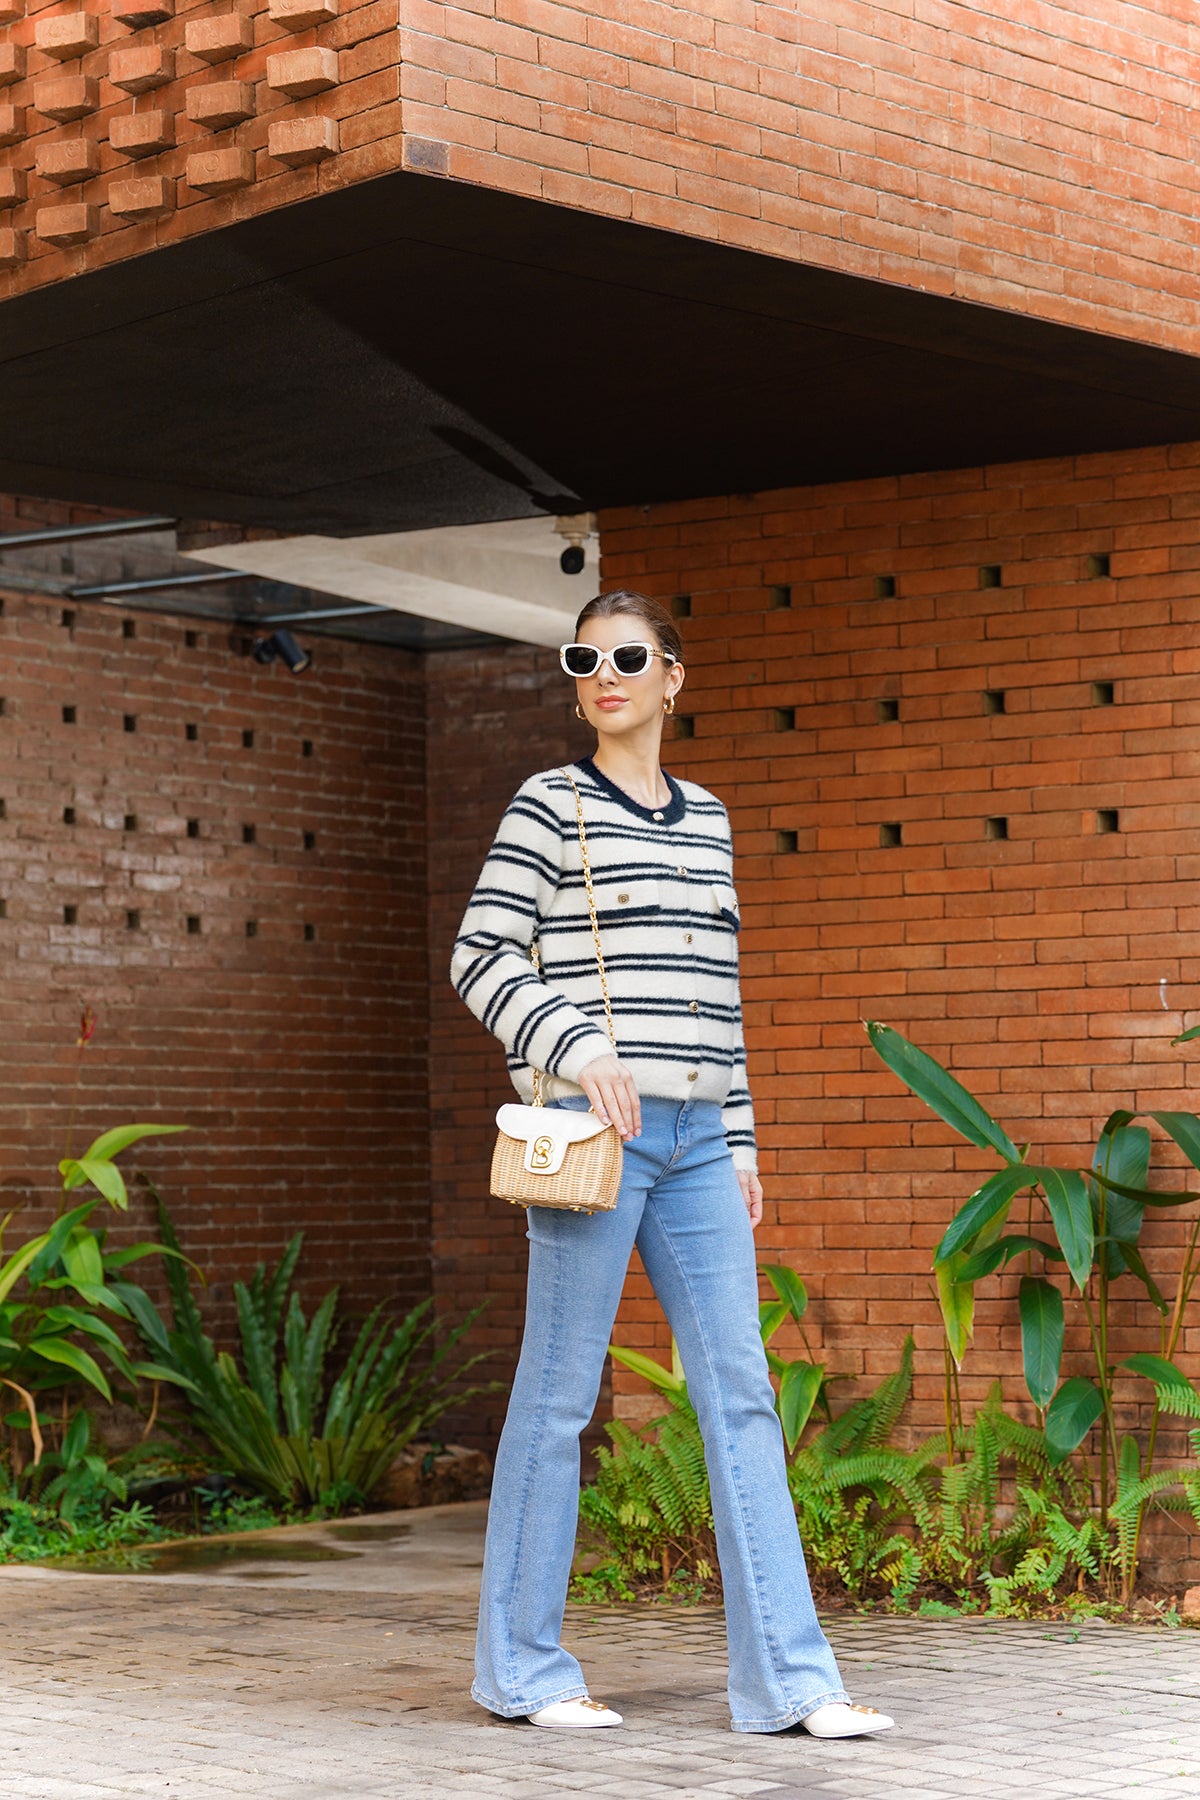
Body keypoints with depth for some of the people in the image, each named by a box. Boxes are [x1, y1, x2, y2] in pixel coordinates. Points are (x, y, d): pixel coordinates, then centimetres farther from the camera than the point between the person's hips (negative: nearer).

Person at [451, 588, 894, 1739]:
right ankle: (523, 1667, 10)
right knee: (559, 1396, -1)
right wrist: (578, 1049, -18)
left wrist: (739, 1142, 15)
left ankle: (786, 1676, 2)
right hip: (589, 1128, -5)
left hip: (695, 1136, 6)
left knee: (740, 1394, 1)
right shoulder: (551, 805, 1)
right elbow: (480, 957, -4)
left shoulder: (705, 820, 17)